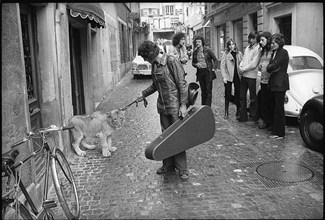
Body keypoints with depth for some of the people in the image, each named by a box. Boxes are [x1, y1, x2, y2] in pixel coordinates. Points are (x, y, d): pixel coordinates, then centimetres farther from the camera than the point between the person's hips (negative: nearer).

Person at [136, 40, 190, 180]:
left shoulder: (171, 61, -14)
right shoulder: (154, 65, 9)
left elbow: (182, 84, -15)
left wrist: (183, 104, -17)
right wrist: (143, 95, 21)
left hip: (175, 105, -7)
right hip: (162, 106, 7)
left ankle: (182, 168, 9)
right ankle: (168, 165, 24)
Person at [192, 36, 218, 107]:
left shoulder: (207, 50, -3)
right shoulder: (195, 52, 7)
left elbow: (215, 60, 2)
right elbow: (193, 63, 17)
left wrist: (213, 68, -7)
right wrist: (196, 64, -5)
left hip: (208, 72, -4)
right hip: (200, 72, 4)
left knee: (208, 90, -6)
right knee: (203, 90, 9)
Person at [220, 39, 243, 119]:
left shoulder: (239, 53, 5)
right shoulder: (225, 54, -2)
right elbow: (222, 66, -4)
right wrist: (224, 77, -11)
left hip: (237, 76, 2)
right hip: (228, 76, -2)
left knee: (238, 94, 7)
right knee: (228, 95, 2)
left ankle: (238, 111, 19)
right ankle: (226, 112, 12)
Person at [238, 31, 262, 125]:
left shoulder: (257, 49, -9)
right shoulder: (247, 48, 14)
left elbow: (253, 64, -16)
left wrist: (243, 69, -11)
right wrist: (240, 67, -2)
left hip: (251, 76, -7)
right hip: (243, 75, 7)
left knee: (253, 98, 2)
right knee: (242, 96, 12)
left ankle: (253, 118, 11)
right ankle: (243, 116, 23)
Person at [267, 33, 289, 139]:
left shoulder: (283, 52, -9)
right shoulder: (274, 52, 17)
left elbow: (274, 66, -18)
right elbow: (269, 68, 11)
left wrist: (270, 67, 1)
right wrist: (272, 68, -8)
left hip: (280, 83, -8)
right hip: (274, 83, 8)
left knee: (279, 109, -5)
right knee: (274, 108, 11)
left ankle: (280, 133, 1)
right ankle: (275, 130, 18)